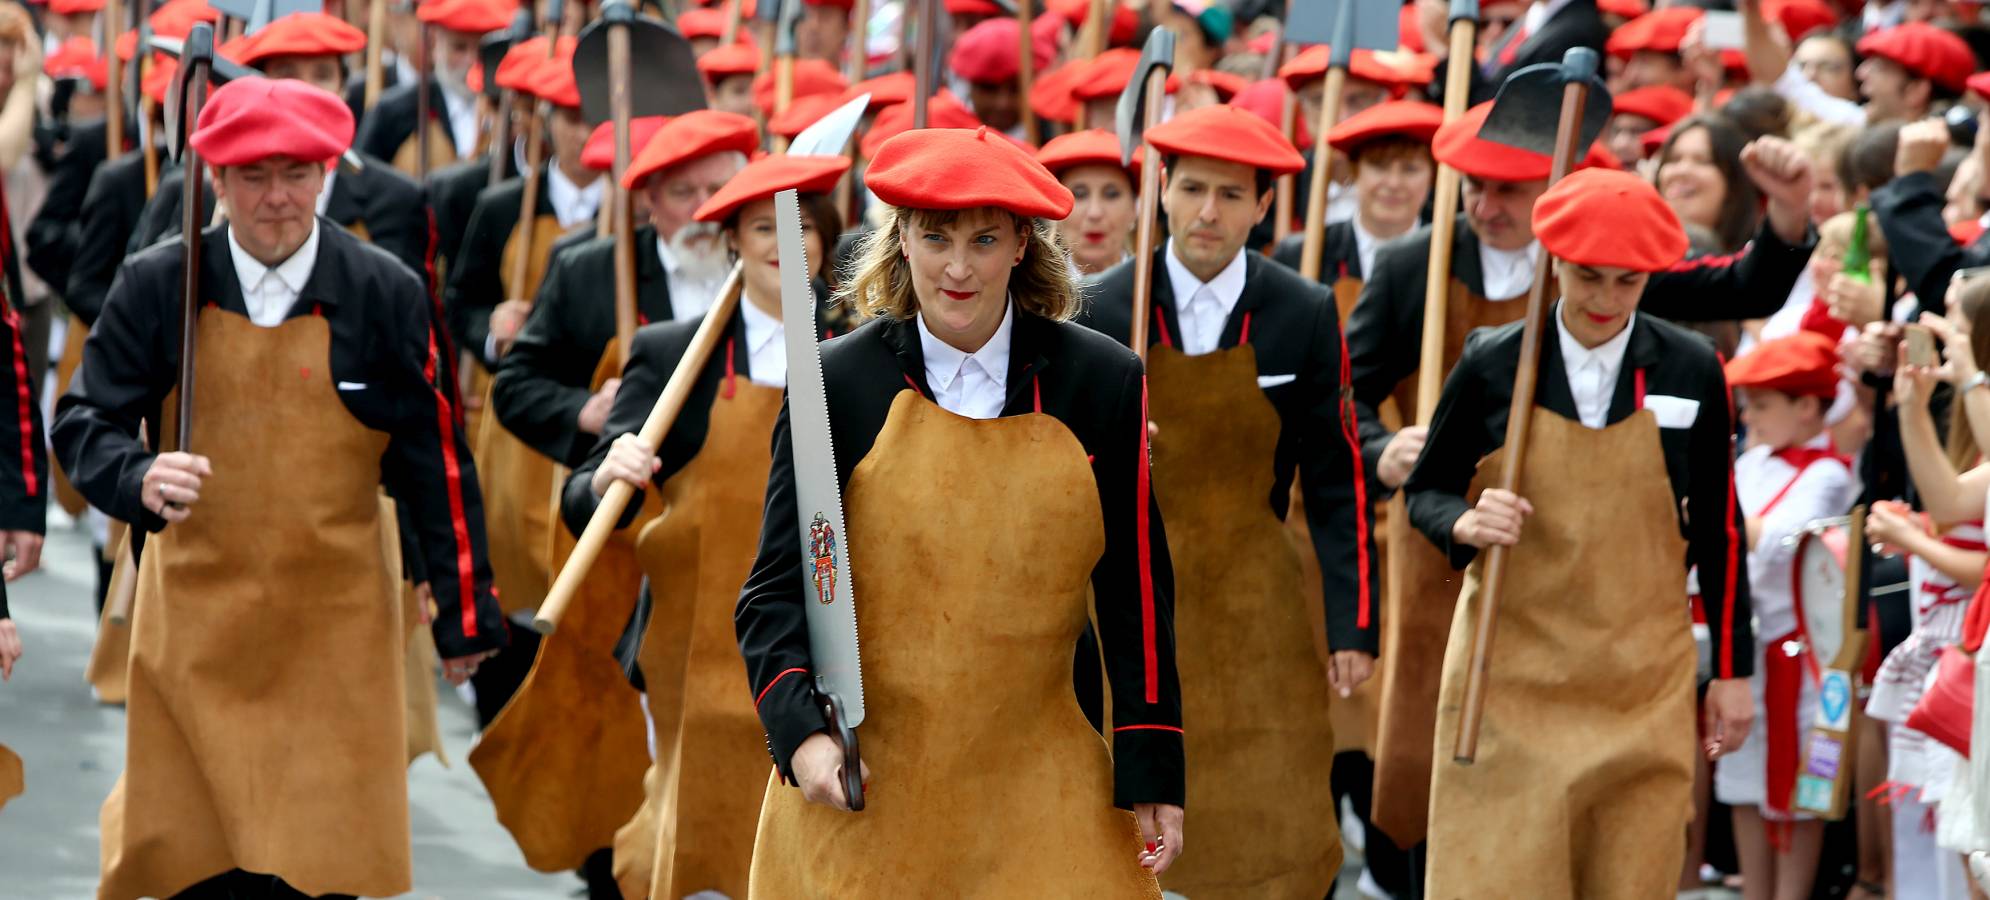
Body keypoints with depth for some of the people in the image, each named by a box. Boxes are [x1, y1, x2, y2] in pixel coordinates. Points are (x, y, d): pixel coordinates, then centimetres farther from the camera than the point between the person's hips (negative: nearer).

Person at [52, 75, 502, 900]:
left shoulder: (386, 296, -3)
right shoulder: (157, 288, -2)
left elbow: (436, 461, 2)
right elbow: (84, 422, -2)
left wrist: (464, 612, 4)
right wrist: (140, 478, -25)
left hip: (333, 634, -1)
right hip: (193, 626, 1)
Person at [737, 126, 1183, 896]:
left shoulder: (1101, 383, 1)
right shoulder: (839, 384, -3)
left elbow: (1136, 589, 7)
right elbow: (777, 590, -3)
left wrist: (1152, 774, 4)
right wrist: (801, 733, -20)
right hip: (859, 788, -1)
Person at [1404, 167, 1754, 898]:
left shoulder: (1689, 370, -1)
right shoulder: (1493, 365, -4)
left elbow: (1717, 527, 8)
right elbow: (1425, 492, 6)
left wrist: (1732, 670, 9)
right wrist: (1467, 524, -18)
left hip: (1643, 679, 1)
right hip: (1513, 667, -1)